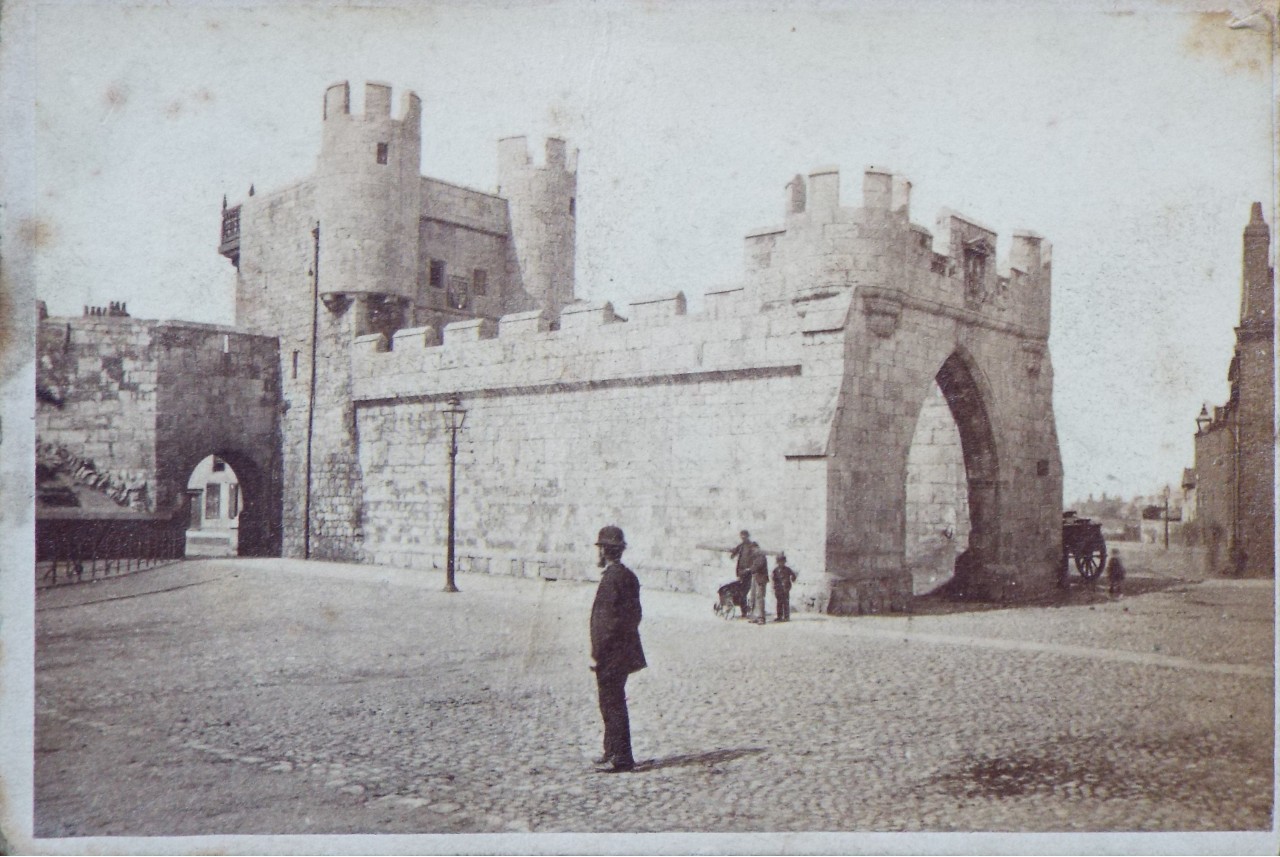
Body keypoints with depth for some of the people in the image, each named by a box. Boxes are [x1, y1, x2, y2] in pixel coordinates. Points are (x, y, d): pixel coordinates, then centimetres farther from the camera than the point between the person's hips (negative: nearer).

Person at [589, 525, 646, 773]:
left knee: (612, 704, -2)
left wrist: (596, 654, -16)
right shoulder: (628, 575, 11)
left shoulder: (612, 578, -18)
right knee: (614, 704, 17)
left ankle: (621, 757, 3)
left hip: (611, 653, -10)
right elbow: (634, 614, 16)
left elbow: (607, 620, -21)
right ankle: (613, 753, 25)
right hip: (624, 649, 10)